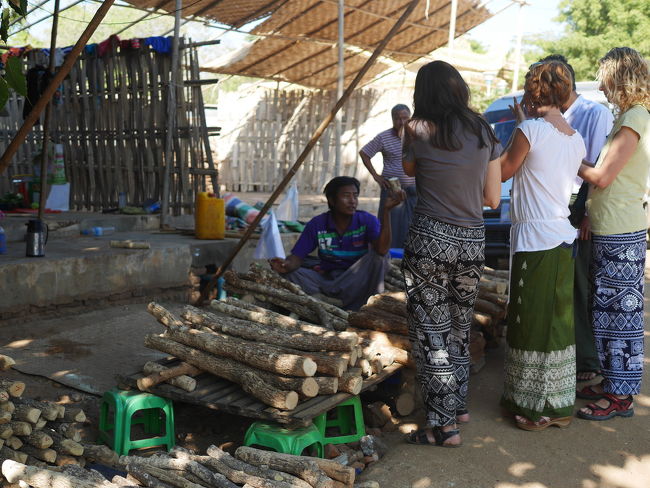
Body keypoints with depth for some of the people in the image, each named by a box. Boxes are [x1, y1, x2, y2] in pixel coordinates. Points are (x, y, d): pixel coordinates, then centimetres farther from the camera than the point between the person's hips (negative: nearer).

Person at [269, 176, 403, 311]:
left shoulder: (367, 220, -9)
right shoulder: (317, 224, -5)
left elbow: (382, 250, -28)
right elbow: (297, 256, -6)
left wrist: (386, 210, -34)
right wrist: (287, 265, -32)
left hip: (357, 282, -2)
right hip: (326, 278, 2)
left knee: (378, 254, -27)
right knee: (289, 274, -22)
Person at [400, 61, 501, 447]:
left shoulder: (419, 130, -7)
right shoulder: (485, 133, 4)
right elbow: (493, 199, 7)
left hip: (430, 238, -5)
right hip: (473, 241, 5)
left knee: (432, 331, 4)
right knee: (460, 325, 20)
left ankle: (444, 425, 9)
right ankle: (460, 405, 34)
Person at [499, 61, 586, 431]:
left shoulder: (531, 130, -12)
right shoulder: (577, 139, 9)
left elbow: (503, 172, -1)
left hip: (535, 239, -8)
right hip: (564, 238, 8)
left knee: (532, 323, 2)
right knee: (559, 321, 14)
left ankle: (537, 408, 13)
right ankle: (560, 406, 25)